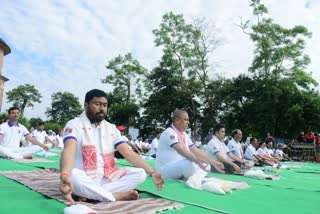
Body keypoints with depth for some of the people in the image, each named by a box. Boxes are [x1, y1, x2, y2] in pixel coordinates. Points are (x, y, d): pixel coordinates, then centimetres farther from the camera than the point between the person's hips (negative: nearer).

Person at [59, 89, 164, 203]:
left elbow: (129, 153, 5)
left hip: (107, 177, 5)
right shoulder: (75, 124, -6)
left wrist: (151, 172, -5)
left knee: (140, 173, -14)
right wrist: (64, 175, -47)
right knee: (73, 175, -38)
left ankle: (92, 194, -24)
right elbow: (69, 150, -26)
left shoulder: (111, 128, 9)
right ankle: (117, 196, -22)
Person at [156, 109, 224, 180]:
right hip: (165, 171, -8)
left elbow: (196, 151, 5)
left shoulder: (184, 135, 10)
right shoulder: (169, 132, -16)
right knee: (188, 163, -33)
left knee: (205, 165, 0)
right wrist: (196, 160, -46)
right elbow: (180, 150, -32)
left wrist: (214, 162, -4)